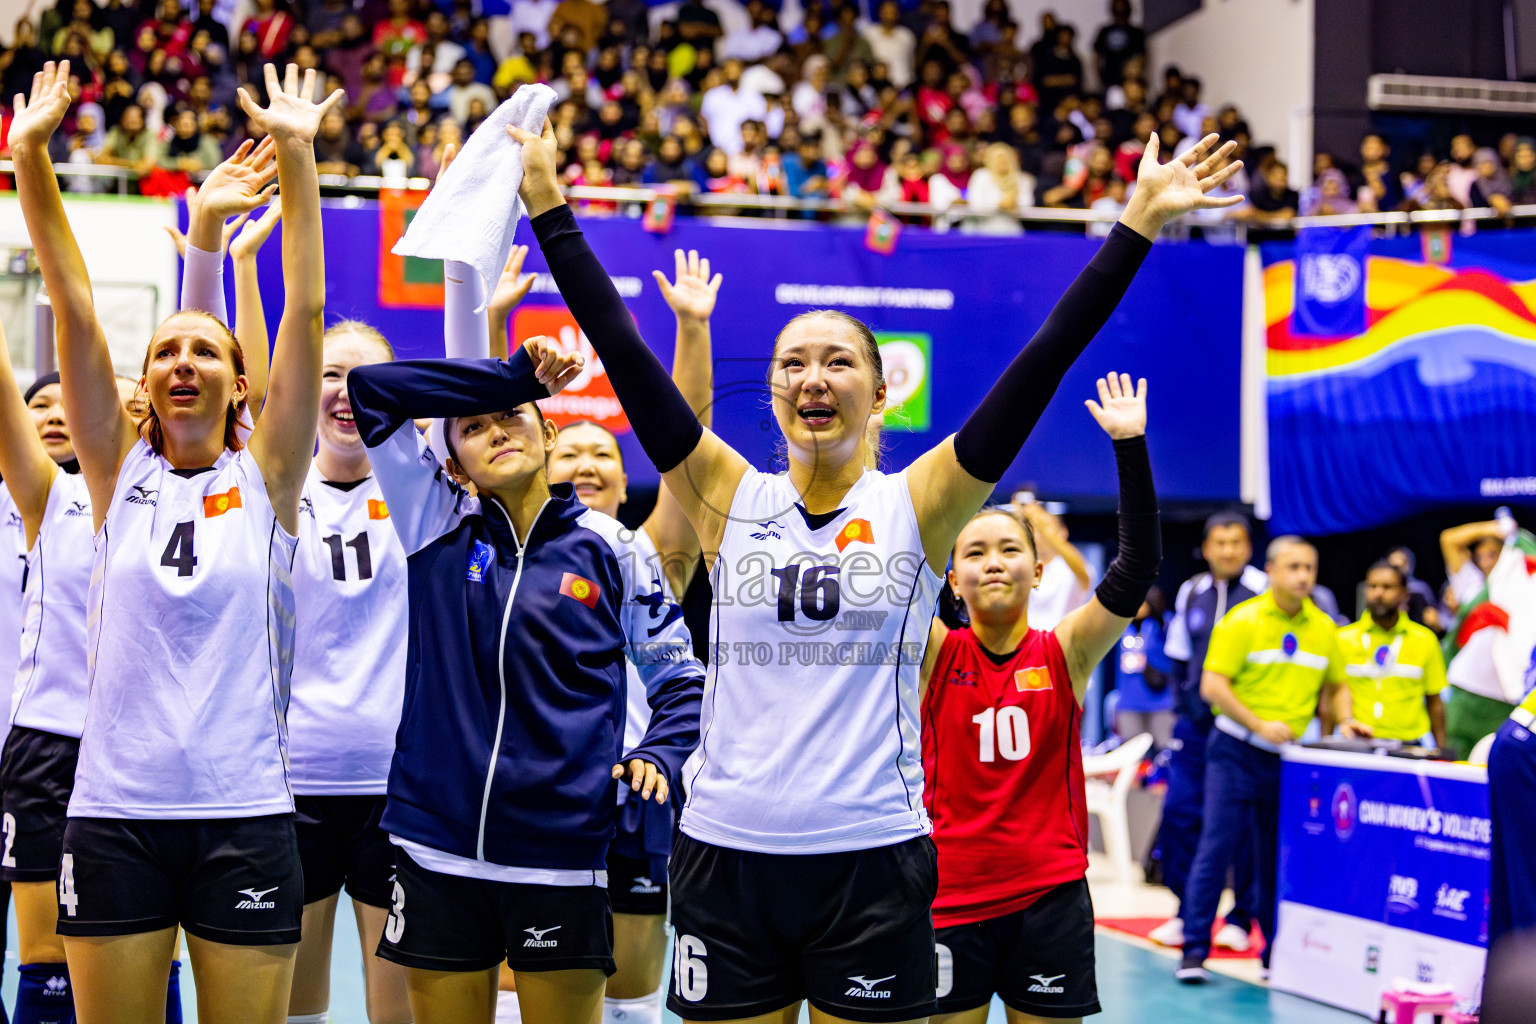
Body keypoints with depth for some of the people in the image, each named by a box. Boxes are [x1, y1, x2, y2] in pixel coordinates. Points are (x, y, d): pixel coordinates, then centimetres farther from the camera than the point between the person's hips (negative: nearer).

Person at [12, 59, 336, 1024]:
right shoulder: (120, 473, 6)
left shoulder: (267, 479, 3)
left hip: (245, 815, -1)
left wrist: (296, 157, -11)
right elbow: (74, 304, -1)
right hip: (114, 815, 1)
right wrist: (32, 156, -7)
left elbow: (306, 308, -4)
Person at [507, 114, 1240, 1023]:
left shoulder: (918, 505, 1)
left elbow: (1043, 363, -5)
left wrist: (1139, 223, -9)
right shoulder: (731, 499, 4)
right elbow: (623, 350, 1)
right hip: (726, 855, 1)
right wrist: (552, 207, -2)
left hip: (871, 864, -1)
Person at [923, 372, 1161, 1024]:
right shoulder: (935, 653, 1)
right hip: (951, 895, 0)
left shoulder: (1064, 654, 1)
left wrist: (1131, 447, -16)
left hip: (1051, 896, 1)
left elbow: (1137, 567, -9)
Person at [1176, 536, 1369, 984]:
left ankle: (1276, 954, 15)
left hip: (1290, 757, 4)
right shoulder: (1243, 620, -7)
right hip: (1237, 751, -4)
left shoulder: (1324, 629, 7)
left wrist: (1345, 720, 1)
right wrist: (1259, 725, -19)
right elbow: (1213, 685, -12)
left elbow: (1336, 686, 20)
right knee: (1217, 846, -8)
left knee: (1279, 857, 8)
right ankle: (1194, 950, -5)